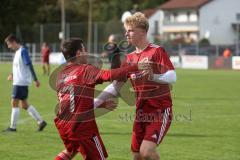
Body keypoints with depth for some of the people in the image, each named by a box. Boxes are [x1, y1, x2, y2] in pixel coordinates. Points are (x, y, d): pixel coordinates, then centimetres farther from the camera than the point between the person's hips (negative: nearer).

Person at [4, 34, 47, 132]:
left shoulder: (23, 51, -14)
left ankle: (13, 127, 0)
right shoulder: (17, 51, 15)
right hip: (18, 81, 10)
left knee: (14, 103, -5)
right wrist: (12, 75, 10)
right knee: (24, 104, 11)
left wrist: (35, 79, -19)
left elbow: (29, 65, -17)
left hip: (21, 82, -10)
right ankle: (41, 122, 13)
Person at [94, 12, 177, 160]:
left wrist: (153, 76, -36)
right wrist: (95, 102, 0)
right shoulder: (130, 59, 11)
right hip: (141, 113, 7)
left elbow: (172, 77, -18)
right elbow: (116, 86, 10)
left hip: (160, 111, -7)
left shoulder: (157, 51, -8)